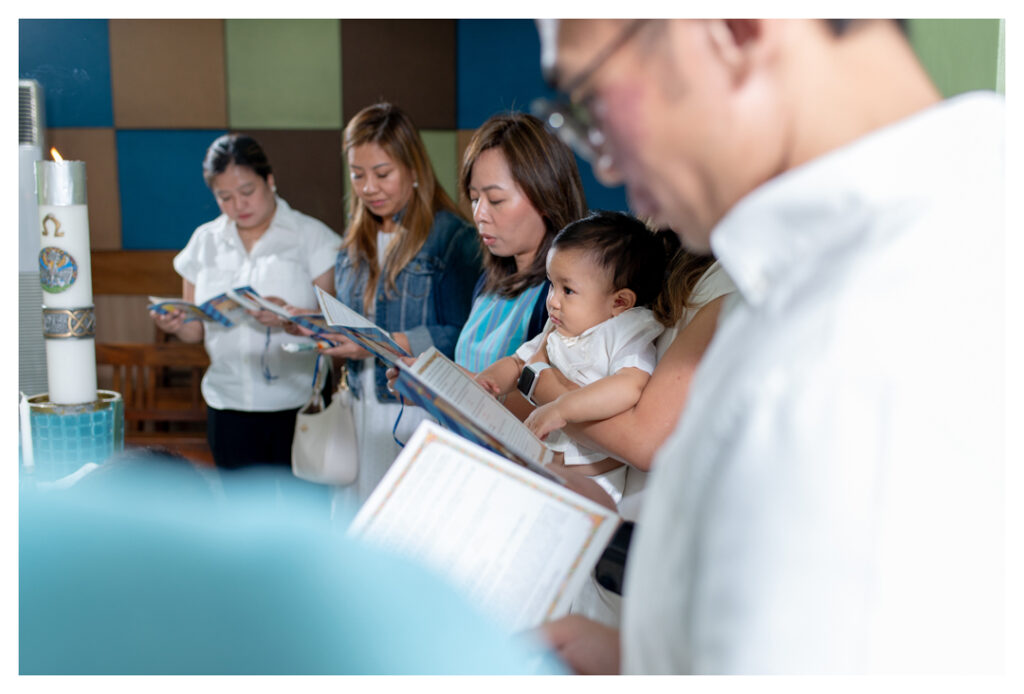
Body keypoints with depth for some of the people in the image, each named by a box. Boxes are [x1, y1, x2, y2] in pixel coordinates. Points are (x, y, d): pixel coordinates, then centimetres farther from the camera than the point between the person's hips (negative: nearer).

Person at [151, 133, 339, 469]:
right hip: (230, 409, 3)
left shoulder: (312, 236, 1)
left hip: (299, 406, -3)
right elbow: (197, 330, 14)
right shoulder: (204, 242, 12)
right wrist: (176, 324, -7)